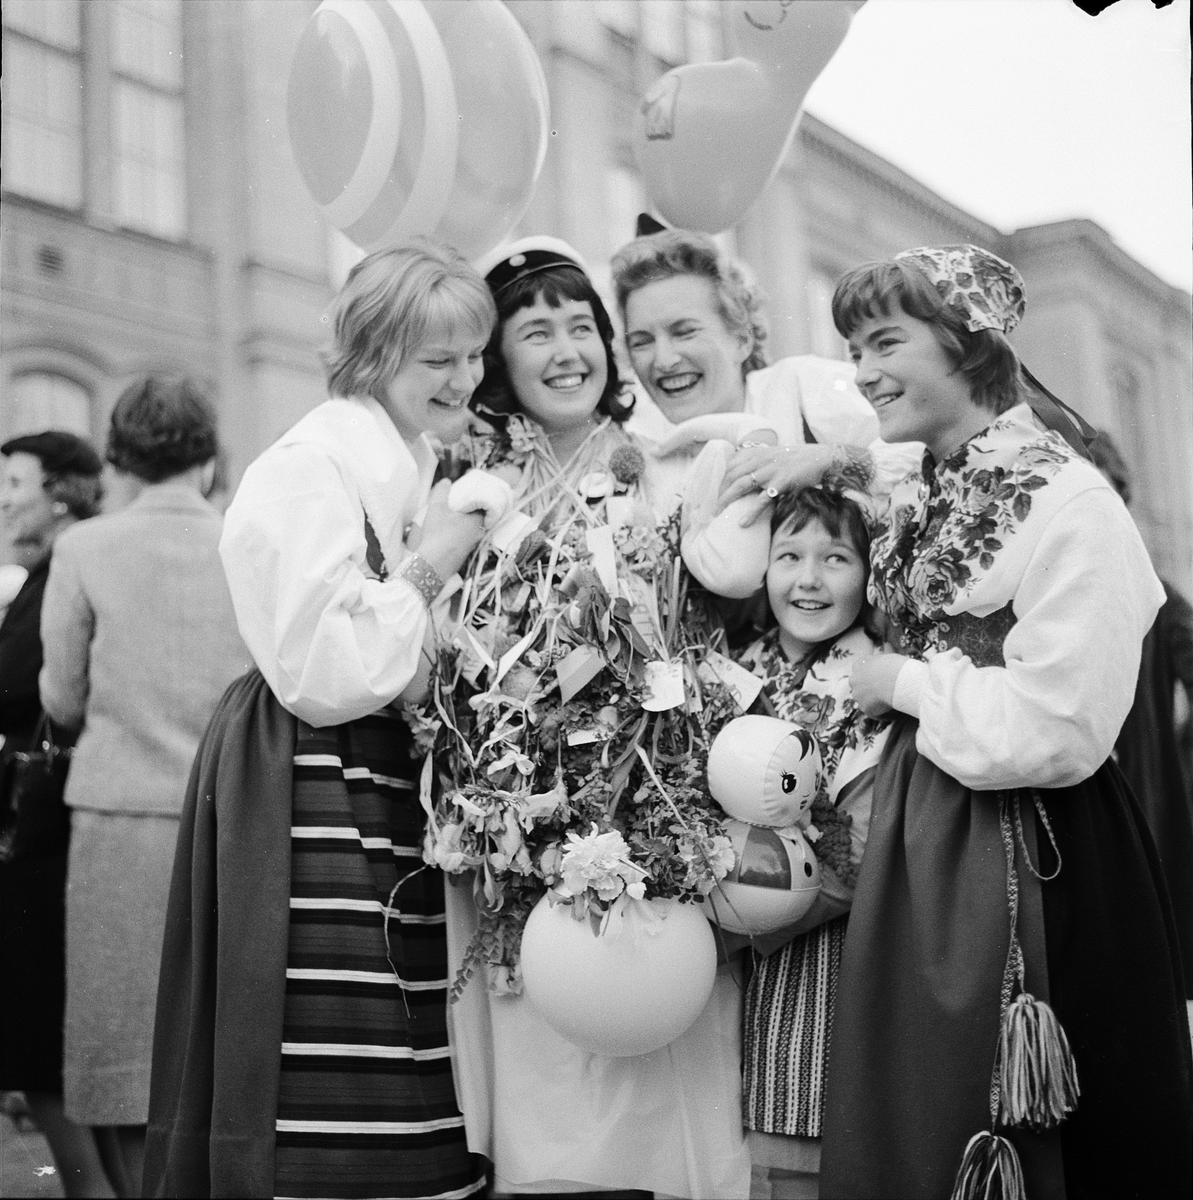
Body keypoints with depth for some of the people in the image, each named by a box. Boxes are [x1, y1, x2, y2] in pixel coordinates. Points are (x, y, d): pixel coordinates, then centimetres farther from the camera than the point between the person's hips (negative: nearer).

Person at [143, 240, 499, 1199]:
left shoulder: (443, 469, 17)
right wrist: (429, 566, -11)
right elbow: (322, 676, -19)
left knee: (428, 1123, 9)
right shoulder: (309, 470, -10)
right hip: (324, 801, -8)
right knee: (347, 1122, -7)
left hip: (416, 787, 8)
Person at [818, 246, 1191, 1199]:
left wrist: (906, 684, -11)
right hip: (922, 846, 8)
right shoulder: (921, 496, 9)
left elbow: (1056, 729, -21)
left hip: (1031, 865, -8)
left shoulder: (1065, 500, -15)